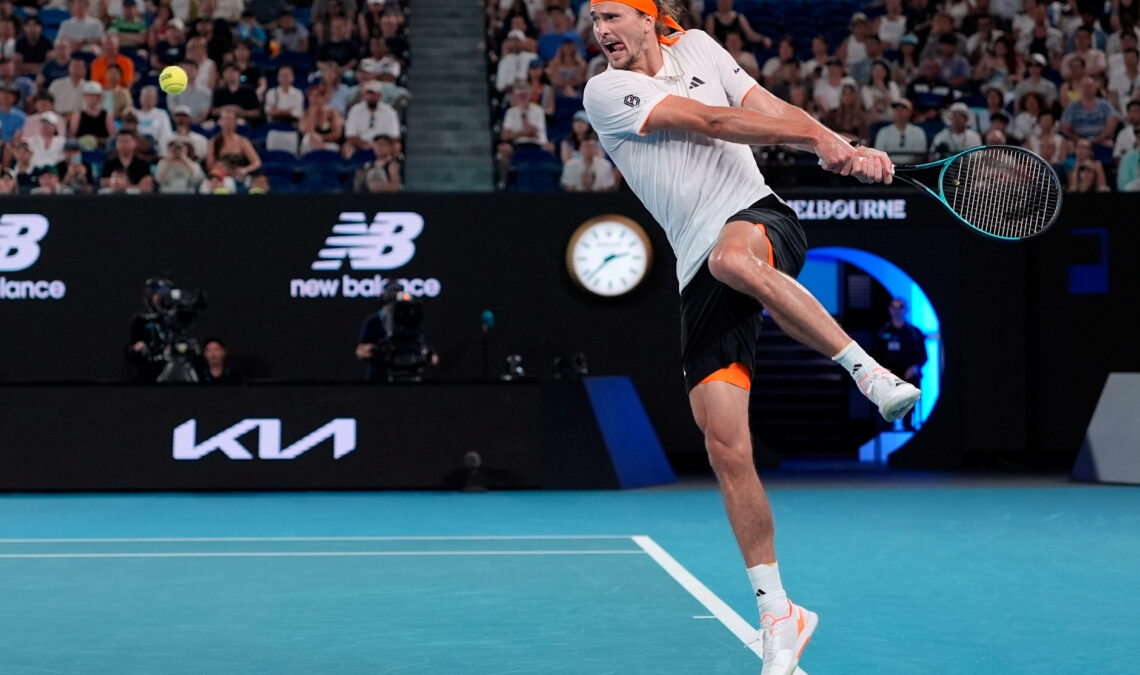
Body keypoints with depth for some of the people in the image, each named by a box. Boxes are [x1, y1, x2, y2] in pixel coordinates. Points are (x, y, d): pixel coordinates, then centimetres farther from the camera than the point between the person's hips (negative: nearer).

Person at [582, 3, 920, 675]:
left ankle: (870, 371, -31)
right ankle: (779, 615, 7)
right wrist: (818, 135, -17)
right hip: (702, 274, 0)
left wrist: (849, 151, -9)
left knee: (732, 257, -40)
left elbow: (772, 112, 8)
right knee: (727, 450, -6)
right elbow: (710, 122, -10)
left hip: (761, 217, 0)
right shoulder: (605, 92, -1)